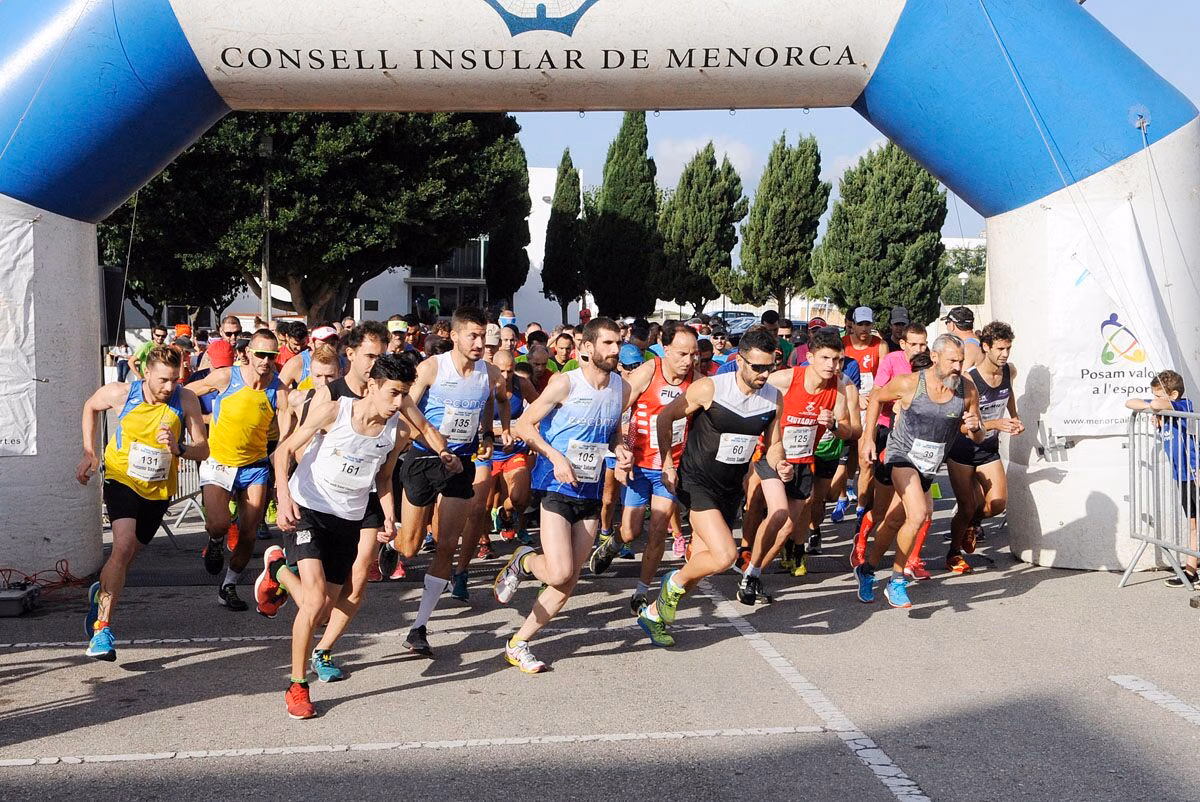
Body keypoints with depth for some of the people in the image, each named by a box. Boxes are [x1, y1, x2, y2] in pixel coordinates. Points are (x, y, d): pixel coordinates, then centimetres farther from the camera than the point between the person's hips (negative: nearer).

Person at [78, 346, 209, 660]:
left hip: (158, 490, 3)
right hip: (122, 478, -2)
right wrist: (89, 454, 4)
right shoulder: (121, 393, -15)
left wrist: (179, 448, -35)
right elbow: (90, 407, 8)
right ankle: (102, 628, -21)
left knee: (128, 554, 16)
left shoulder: (186, 400, -16)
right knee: (123, 546, -24)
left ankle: (101, 593, 49)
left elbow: (203, 450, -14)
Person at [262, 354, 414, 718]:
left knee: (323, 609, 10)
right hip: (306, 510, -5)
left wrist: (389, 514, -5)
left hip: (348, 520, 5)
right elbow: (285, 449, -9)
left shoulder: (398, 432, -6)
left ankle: (279, 569, 42)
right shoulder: (333, 411, -18)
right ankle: (297, 686, -2)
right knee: (314, 599, -20)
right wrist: (284, 494, -24)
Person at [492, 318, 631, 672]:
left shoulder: (622, 388, 5)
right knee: (559, 573, -19)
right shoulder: (565, 384, -12)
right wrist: (555, 456, -19)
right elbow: (524, 425, -7)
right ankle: (523, 561, 16)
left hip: (591, 493, 6)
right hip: (557, 487, -6)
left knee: (568, 581, 5)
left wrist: (620, 450, -1)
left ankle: (518, 644, 18)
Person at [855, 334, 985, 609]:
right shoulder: (909, 384, -19)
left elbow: (978, 439, -1)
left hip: (929, 465, 4)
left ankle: (867, 570, 37)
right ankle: (896, 581, -7)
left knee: (894, 522, 14)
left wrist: (975, 427, -24)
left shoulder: (967, 390, -10)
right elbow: (876, 398, 1)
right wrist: (868, 438, -4)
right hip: (902, 455, -4)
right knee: (918, 514, -24)